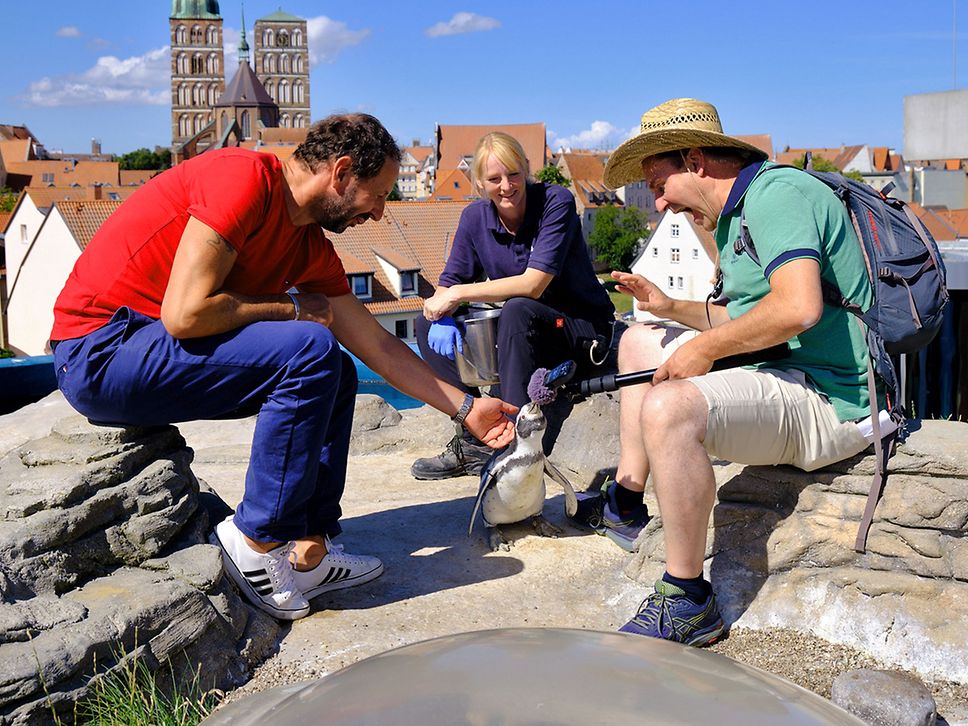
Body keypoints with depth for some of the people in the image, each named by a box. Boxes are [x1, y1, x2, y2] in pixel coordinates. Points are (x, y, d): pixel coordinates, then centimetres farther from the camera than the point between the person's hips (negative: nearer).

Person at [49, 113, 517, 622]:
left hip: (148, 350, 9)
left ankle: (309, 550, 1)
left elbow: (380, 348, 14)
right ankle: (259, 541, -11)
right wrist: (291, 307, -11)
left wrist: (465, 408, 15)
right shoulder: (245, 177, -18)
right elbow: (185, 313, -25)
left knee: (334, 375, 8)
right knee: (311, 352, -22)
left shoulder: (313, 249, 9)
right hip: (98, 349, -9)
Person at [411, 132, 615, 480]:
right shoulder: (475, 217, -1)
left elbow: (533, 284, -25)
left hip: (583, 329, -6)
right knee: (428, 325, -6)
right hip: (523, 331, 6)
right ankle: (475, 439, -12)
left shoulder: (556, 202, -16)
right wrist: (443, 317, -23)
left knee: (517, 311, -36)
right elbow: (447, 285, 1)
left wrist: (458, 293, -22)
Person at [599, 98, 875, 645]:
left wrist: (705, 348, -20)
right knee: (639, 340, 20)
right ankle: (627, 500, 20)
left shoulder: (777, 192, -16)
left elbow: (798, 308, -32)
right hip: (783, 376, 11)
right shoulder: (737, 214, 17)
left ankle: (689, 603, -22)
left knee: (669, 407, -35)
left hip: (826, 400, -11)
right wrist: (671, 307, 14)